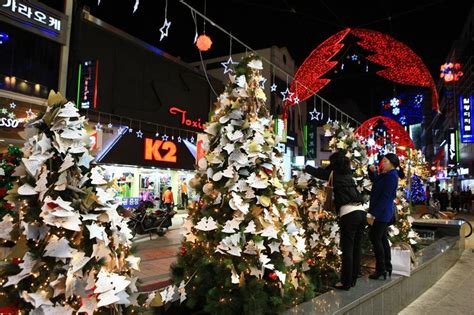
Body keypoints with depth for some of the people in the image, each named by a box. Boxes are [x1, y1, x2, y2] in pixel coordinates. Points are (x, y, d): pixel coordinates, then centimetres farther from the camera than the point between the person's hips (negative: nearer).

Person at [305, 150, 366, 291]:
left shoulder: (334, 173, 4)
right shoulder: (348, 174, 20)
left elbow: (316, 171, 16)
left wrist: (305, 167, 33)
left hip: (349, 214, -7)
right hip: (361, 212, 7)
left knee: (347, 250, 0)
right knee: (356, 249, 13)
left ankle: (346, 283, 7)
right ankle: (353, 279, 23)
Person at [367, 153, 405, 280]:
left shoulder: (392, 176, -17)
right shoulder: (385, 175, 12)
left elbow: (385, 197, -21)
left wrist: (374, 213, -22)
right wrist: (372, 171, 6)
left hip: (382, 213, -10)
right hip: (383, 213, 10)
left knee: (375, 238, -5)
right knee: (382, 238, 16)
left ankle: (381, 269, 2)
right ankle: (387, 266, 26)